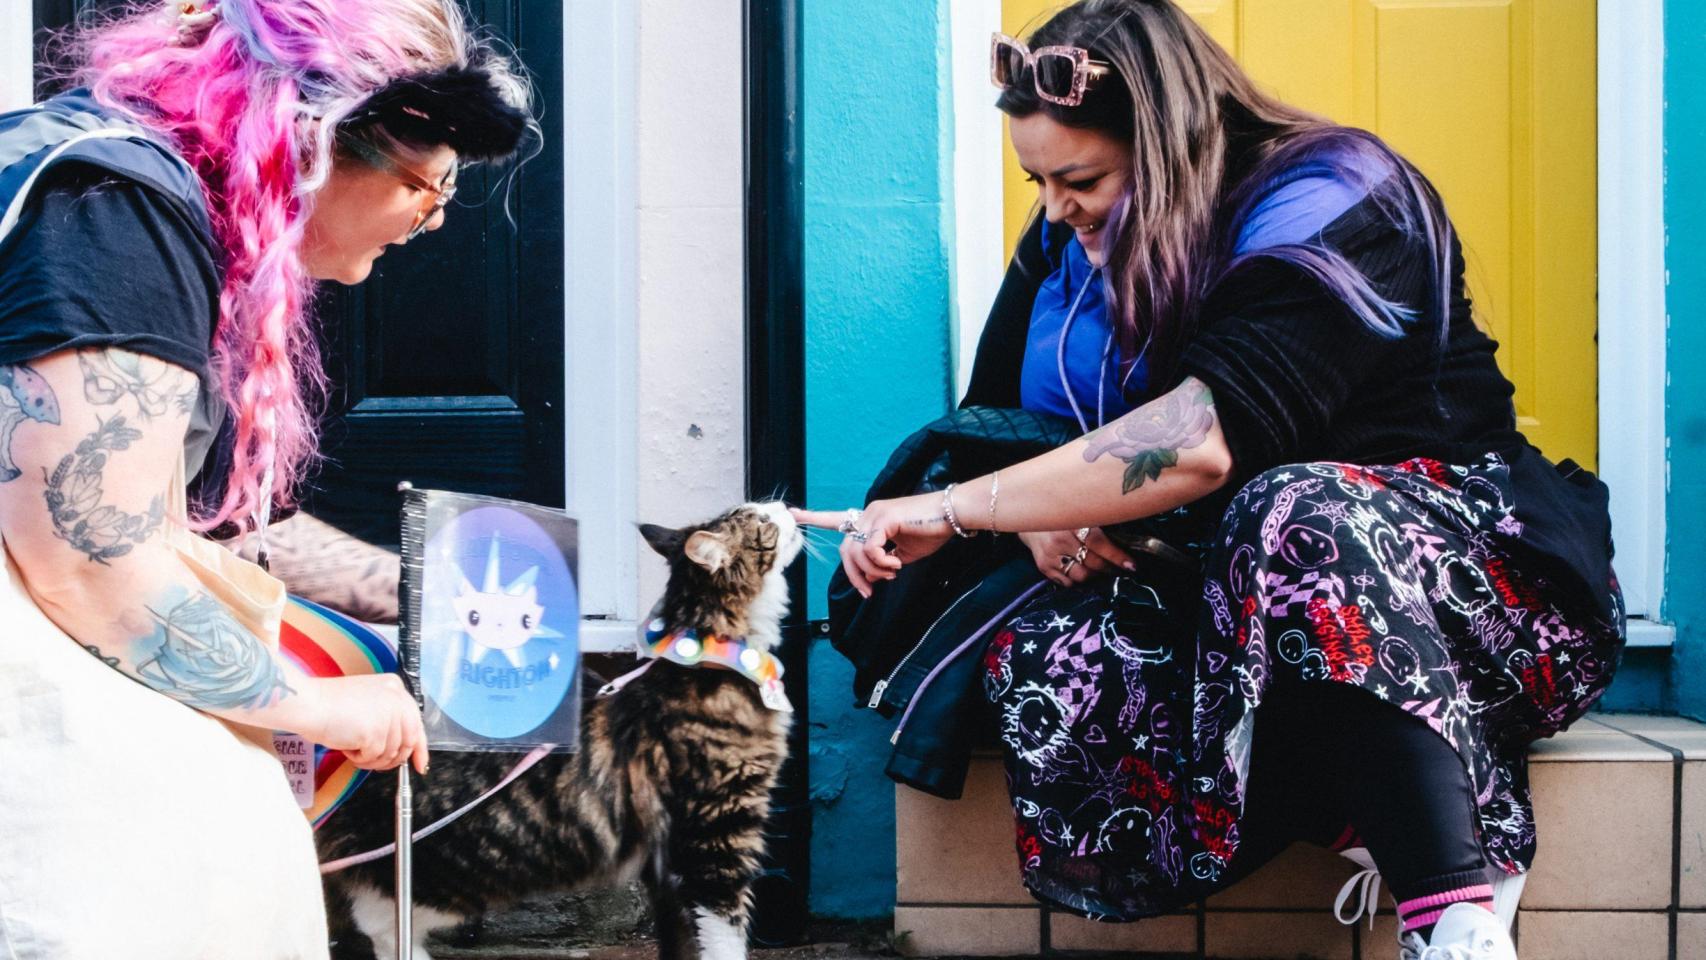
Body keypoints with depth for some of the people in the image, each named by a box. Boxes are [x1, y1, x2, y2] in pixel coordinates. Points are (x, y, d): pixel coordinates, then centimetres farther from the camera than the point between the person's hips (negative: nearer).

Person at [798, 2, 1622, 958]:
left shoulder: (1331, 200, -15)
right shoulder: (1071, 240, 9)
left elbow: (1214, 433, -30)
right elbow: (992, 415, 14)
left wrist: (954, 509, -31)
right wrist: (1042, 514, -11)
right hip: (1220, 587, 6)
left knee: (1292, 515, -41)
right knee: (1041, 657, -27)